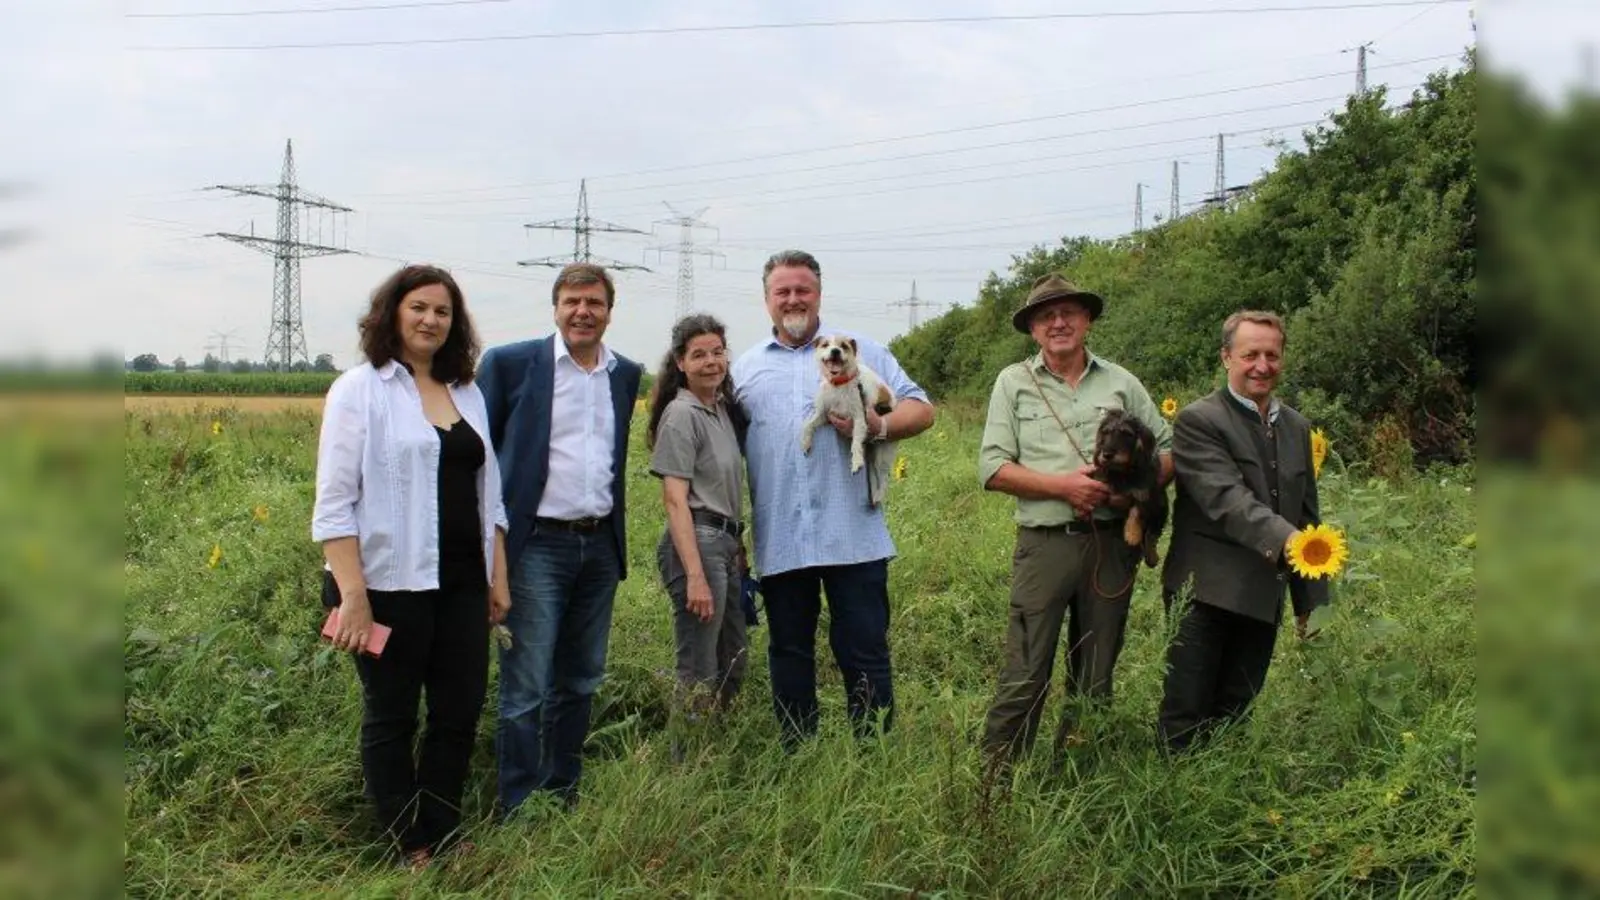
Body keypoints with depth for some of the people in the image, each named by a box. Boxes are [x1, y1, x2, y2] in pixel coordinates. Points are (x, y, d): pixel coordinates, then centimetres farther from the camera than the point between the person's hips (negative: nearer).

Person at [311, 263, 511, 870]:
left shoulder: (468, 394, 12)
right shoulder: (360, 390, -4)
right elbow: (334, 502, -9)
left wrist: (498, 577, 12)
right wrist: (351, 594, -16)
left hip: (461, 585, 6)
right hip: (391, 585, -5)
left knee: (461, 712, 9)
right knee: (391, 718, 7)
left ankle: (442, 841, 24)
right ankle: (410, 850, 20)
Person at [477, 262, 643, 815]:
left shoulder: (627, 374, 9)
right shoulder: (511, 363, -5)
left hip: (601, 545, 5)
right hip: (537, 544, -5)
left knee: (579, 682, 14)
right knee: (525, 687, -3)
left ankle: (563, 795, 26)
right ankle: (518, 809, 8)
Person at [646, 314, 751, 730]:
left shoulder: (724, 409, 15)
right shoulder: (682, 414, -9)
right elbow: (675, 500, -14)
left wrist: (738, 548, 13)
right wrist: (695, 575, -20)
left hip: (726, 544, 9)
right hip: (697, 543, -9)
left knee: (733, 667, 16)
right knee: (700, 677, -3)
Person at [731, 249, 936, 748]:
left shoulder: (862, 351, 9)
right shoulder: (745, 367, 15)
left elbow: (921, 409, 7)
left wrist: (879, 426, -15)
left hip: (852, 536, -2)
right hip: (779, 541, 3)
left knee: (865, 652, 0)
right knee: (789, 655, 11)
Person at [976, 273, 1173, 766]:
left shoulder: (1120, 382, 11)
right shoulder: (1014, 382, 5)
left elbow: (1169, 448, 13)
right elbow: (992, 468, -2)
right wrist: (1063, 485, -13)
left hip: (1112, 543, 3)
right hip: (1045, 542, -3)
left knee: (1095, 675, 11)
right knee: (1024, 674, -6)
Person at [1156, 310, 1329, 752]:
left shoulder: (1297, 427, 14)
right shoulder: (1197, 421, -8)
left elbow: (1307, 514, 18)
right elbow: (1227, 499, -21)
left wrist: (1310, 602, 17)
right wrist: (1284, 539, -37)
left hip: (1264, 599, 6)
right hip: (1207, 595, -6)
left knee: (1233, 719, 12)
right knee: (1185, 720, -1)